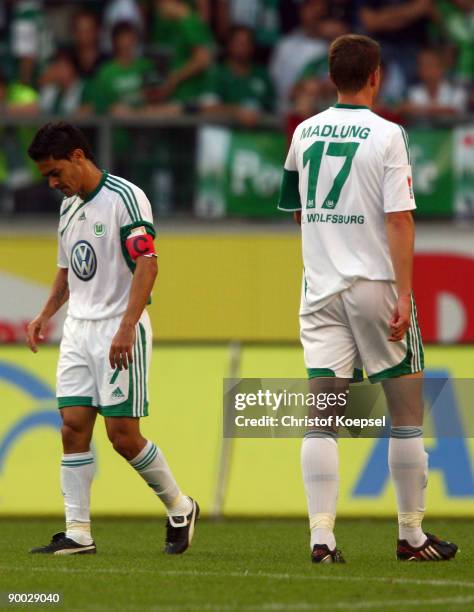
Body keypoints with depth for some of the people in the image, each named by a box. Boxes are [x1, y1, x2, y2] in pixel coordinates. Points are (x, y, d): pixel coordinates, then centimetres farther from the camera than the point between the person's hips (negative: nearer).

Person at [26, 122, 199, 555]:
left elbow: (147, 265, -18)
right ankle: (78, 533, -1)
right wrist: (46, 315, 12)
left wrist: (126, 328, -26)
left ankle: (180, 509, 12)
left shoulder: (125, 197, -11)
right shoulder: (69, 207, 15)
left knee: (123, 434, -7)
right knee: (74, 429, -2)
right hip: (78, 329, 8)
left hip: (120, 331, -7)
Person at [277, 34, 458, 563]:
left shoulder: (304, 133, 6)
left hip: (320, 286, 4)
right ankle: (411, 535, 12)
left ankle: (321, 536, -8)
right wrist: (404, 294, -15)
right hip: (375, 282, -4)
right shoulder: (387, 136, -9)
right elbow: (398, 219, -15)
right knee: (406, 414, 8)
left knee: (321, 419, 1)